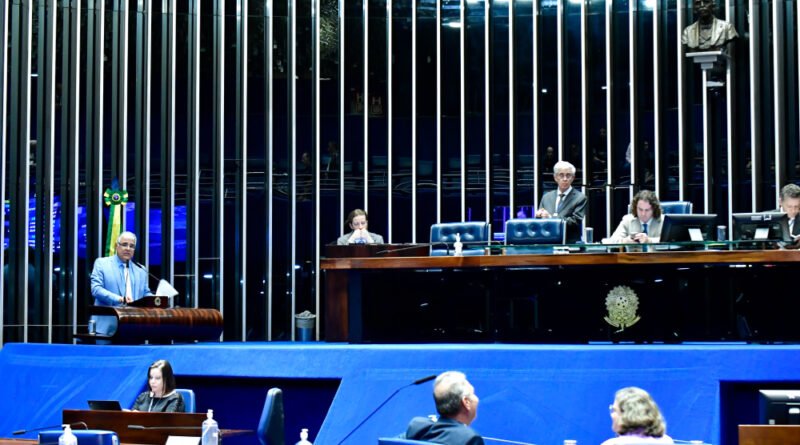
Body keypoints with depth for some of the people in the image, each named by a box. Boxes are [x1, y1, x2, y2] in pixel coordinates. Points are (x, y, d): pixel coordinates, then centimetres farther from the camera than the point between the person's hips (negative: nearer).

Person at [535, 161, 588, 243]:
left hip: (569, 244, -3)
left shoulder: (580, 198, 2)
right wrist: (538, 216, -7)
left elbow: (575, 222, -8)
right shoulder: (546, 197, 15)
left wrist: (550, 217, -14)